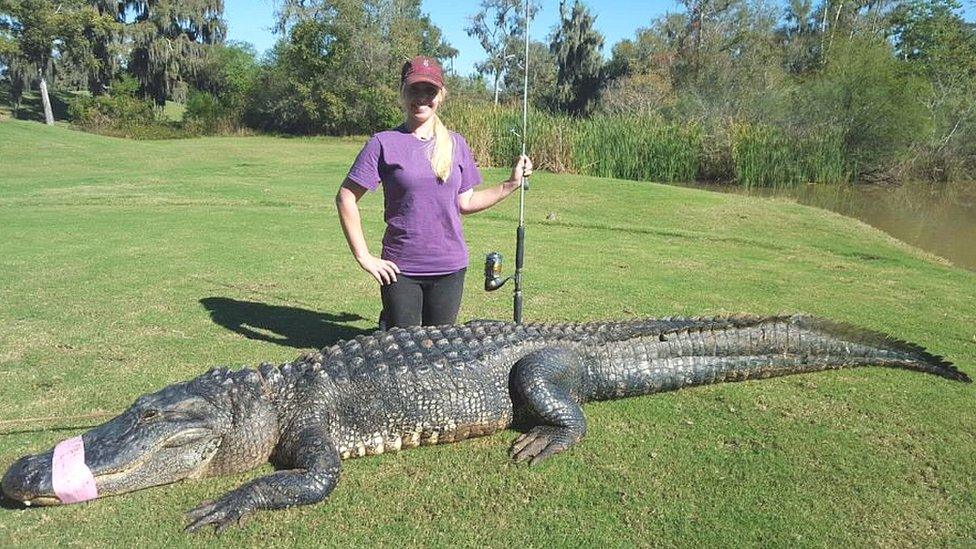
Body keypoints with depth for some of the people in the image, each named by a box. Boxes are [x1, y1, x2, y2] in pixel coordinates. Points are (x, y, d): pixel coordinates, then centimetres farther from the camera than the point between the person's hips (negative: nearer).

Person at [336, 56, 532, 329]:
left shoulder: (456, 144, 5)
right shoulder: (384, 143, -6)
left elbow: (464, 202, 10)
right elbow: (346, 198, -5)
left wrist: (512, 184, 3)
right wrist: (364, 257, -8)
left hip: (450, 267, 3)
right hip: (400, 269, -3)